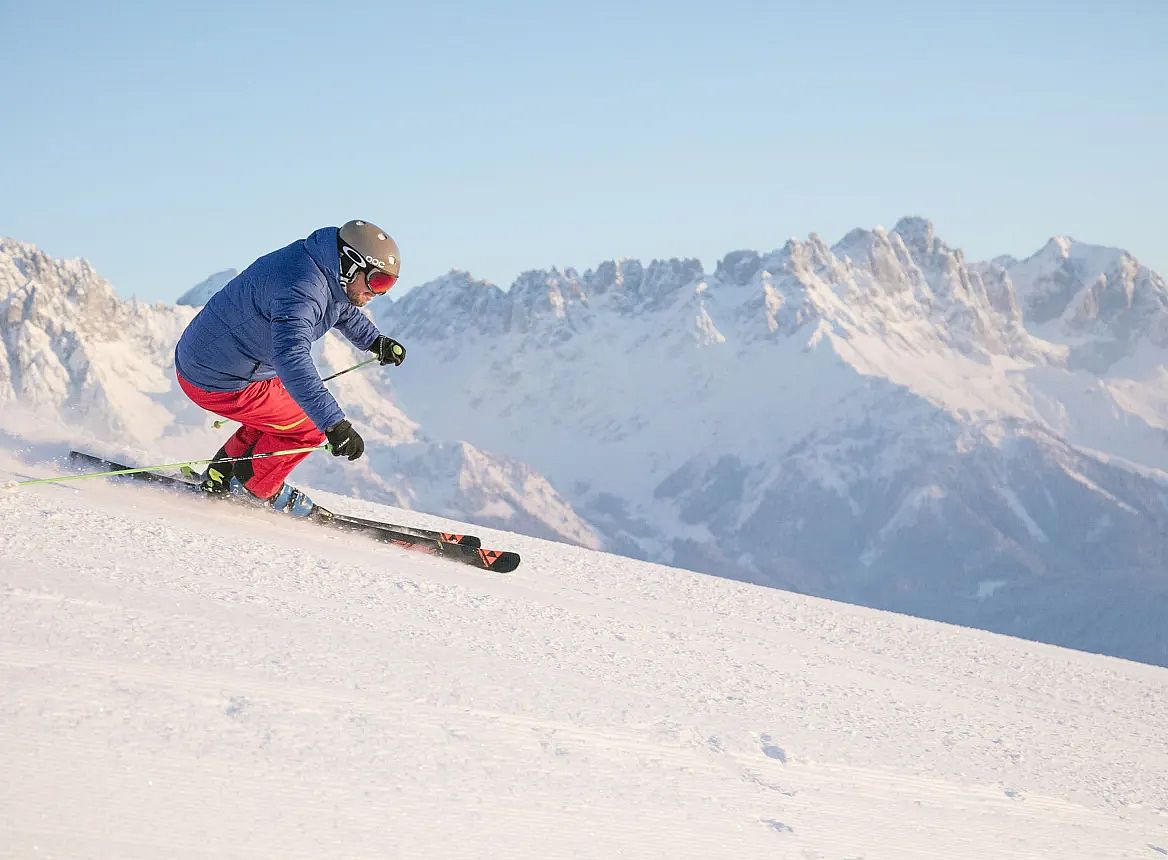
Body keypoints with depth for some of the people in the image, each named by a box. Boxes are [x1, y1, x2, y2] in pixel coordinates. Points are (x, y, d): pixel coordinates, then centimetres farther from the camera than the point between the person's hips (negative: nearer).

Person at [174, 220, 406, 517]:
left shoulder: (328, 276, 2)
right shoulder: (301, 289, -30)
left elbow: (343, 309, 29)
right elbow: (291, 357, -44)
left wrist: (374, 340, 15)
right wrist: (335, 423, -49)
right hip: (221, 384, -10)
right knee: (311, 426, -2)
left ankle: (220, 475, 30)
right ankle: (254, 489, 14)